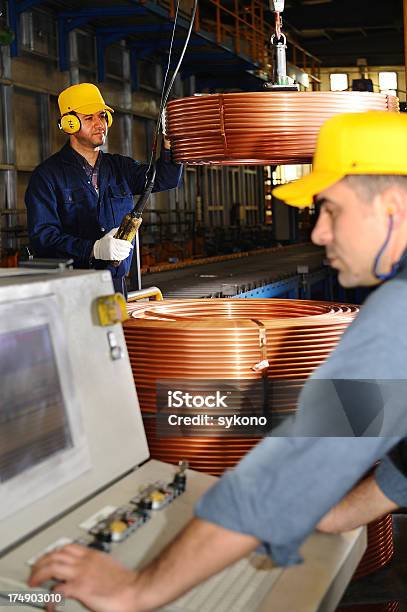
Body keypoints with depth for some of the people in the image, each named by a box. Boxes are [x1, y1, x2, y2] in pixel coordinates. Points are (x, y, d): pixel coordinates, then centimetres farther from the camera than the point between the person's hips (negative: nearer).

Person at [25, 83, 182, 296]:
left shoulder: (119, 167, 14)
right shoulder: (47, 175, -3)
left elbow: (166, 178, 3)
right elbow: (41, 237, -13)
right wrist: (94, 249, -26)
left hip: (116, 285, 5)